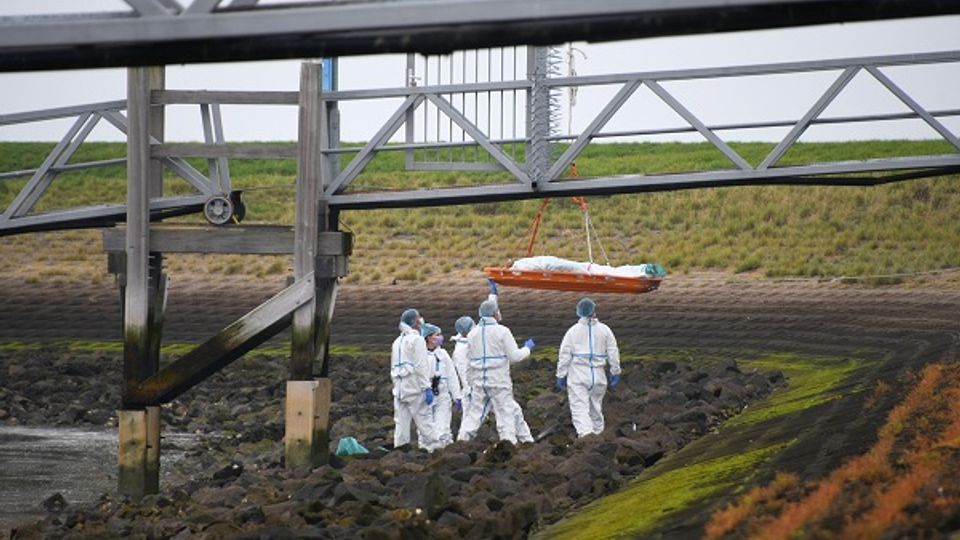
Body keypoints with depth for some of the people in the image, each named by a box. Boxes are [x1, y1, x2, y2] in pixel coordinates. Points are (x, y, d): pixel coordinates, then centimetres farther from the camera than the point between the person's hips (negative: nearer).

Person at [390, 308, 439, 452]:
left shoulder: (397, 342, 17)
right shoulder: (416, 340, -7)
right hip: (415, 387, -7)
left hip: (400, 389, 7)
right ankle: (431, 448, -7)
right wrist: (427, 388, -14)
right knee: (423, 420, -6)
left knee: (401, 423, 6)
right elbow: (421, 366, -14)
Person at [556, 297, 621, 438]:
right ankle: (598, 432, 26)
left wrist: (561, 375, 6)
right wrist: (615, 372, 15)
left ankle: (585, 432, -27)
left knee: (580, 409, -8)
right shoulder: (604, 330, 2)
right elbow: (613, 352, 5)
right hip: (598, 376, 3)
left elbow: (564, 355, -1)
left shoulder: (573, 331, -1)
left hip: (578, 376, -3)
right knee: (596, 407, 18)